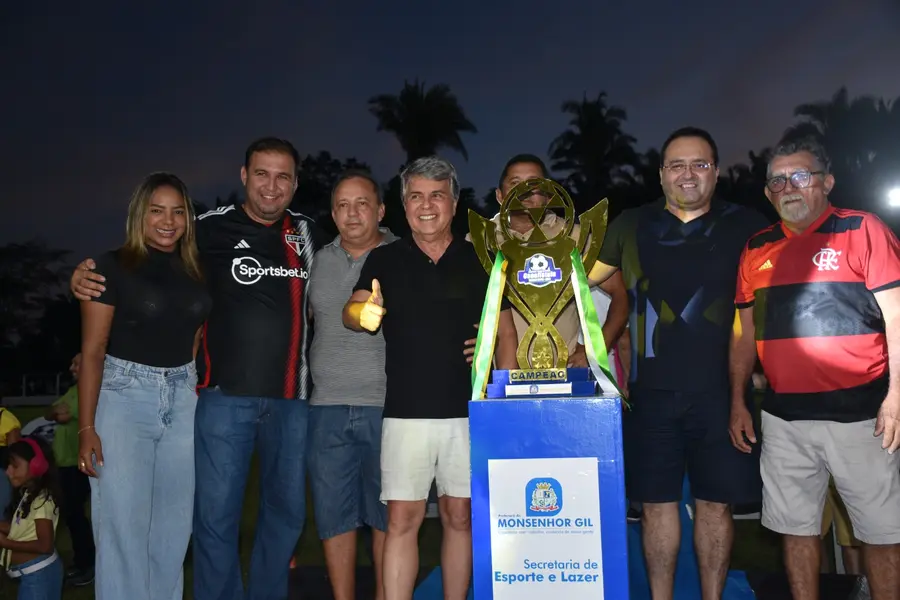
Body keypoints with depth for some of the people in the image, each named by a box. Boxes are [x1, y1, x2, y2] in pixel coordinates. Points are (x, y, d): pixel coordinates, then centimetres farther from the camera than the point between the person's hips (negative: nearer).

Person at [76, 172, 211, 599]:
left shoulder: (195, 272, 9)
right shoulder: (113, 266, -4)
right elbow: (92, 351, -6)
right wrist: (86, 427, -12)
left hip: (183, 401, 4)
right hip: (124, 397, -4)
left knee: (173, 525, 10)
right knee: (122, 525, -2)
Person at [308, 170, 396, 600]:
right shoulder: (319, 261, 10)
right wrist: (314, 377, 15)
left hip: (386, 407, -3)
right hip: (327, 408, 4)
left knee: (386, 515, 7)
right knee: (333, 514, 9)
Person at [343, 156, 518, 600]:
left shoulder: (479, 261, 6)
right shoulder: (384, 260, 5)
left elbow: (504, 334, 8)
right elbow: (352, 311, -9)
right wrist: (363, 313, -34)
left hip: (468, 411, 1)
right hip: (406, 411, -1)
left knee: (460, 516, 9)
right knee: (402, 519, 0)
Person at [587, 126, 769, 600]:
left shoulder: (746, 227, 5)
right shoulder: (632, 226, 7)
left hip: (720, 390, 0)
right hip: (652, 391, 1)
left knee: (716, 503, 9)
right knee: (656, 502, 8)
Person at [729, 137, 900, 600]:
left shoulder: (862, 230, -2)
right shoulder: (756, 249, 10)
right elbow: (745, 333, 15)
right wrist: (737, 401, 12)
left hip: (860, 413, -4)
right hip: (783, 417, 4)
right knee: (797, 527, 13)